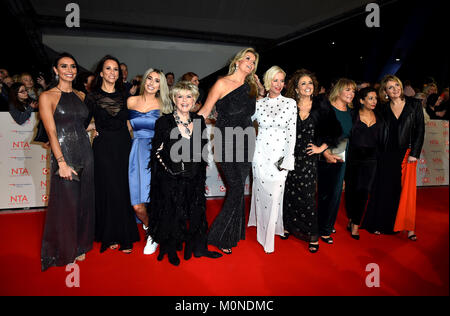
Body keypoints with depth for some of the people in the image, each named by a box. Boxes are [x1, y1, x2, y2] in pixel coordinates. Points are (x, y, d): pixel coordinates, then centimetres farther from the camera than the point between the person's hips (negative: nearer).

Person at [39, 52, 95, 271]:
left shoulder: (80, 96, 12)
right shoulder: (47, 97, -4)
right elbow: (52, 132, -12)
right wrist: (62, 163, -17)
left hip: (85, 153, 5)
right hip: (63, 154, -5)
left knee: (84, 201, 11)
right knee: (66, 203, 2)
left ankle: (79, 246, 30)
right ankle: (64, 252, 23)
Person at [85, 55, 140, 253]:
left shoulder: (123, 96, 10)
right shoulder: (93, 97, 2)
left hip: (124, 147, 3)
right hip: (104, 149, -2)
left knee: (124, 192, 5)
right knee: (108, 192, 1)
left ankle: (125, 237, 16)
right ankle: (110, 237, 18)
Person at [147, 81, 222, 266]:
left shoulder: (199, 121, 5)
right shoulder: (164, 122, -6)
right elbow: (157, 152, -4)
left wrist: (200, 171, 8)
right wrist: (170, 169, -9)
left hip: (195, 179, 4)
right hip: (171, 180, -3)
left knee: (197, 213, 12)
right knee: (172, 214, 8)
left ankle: (199, 248, 30)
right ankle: (171, 250, 31)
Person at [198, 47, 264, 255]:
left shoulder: (251, 87, 12)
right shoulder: (222, 84, -4)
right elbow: (204, 112, -4)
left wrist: (260, 87, 9)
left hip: (246, 144, 5)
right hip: (226, 144, -5)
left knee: (237, 189, 10)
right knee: (236, 190, -8)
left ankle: (233, 234, 26)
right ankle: (217, 237, 9)